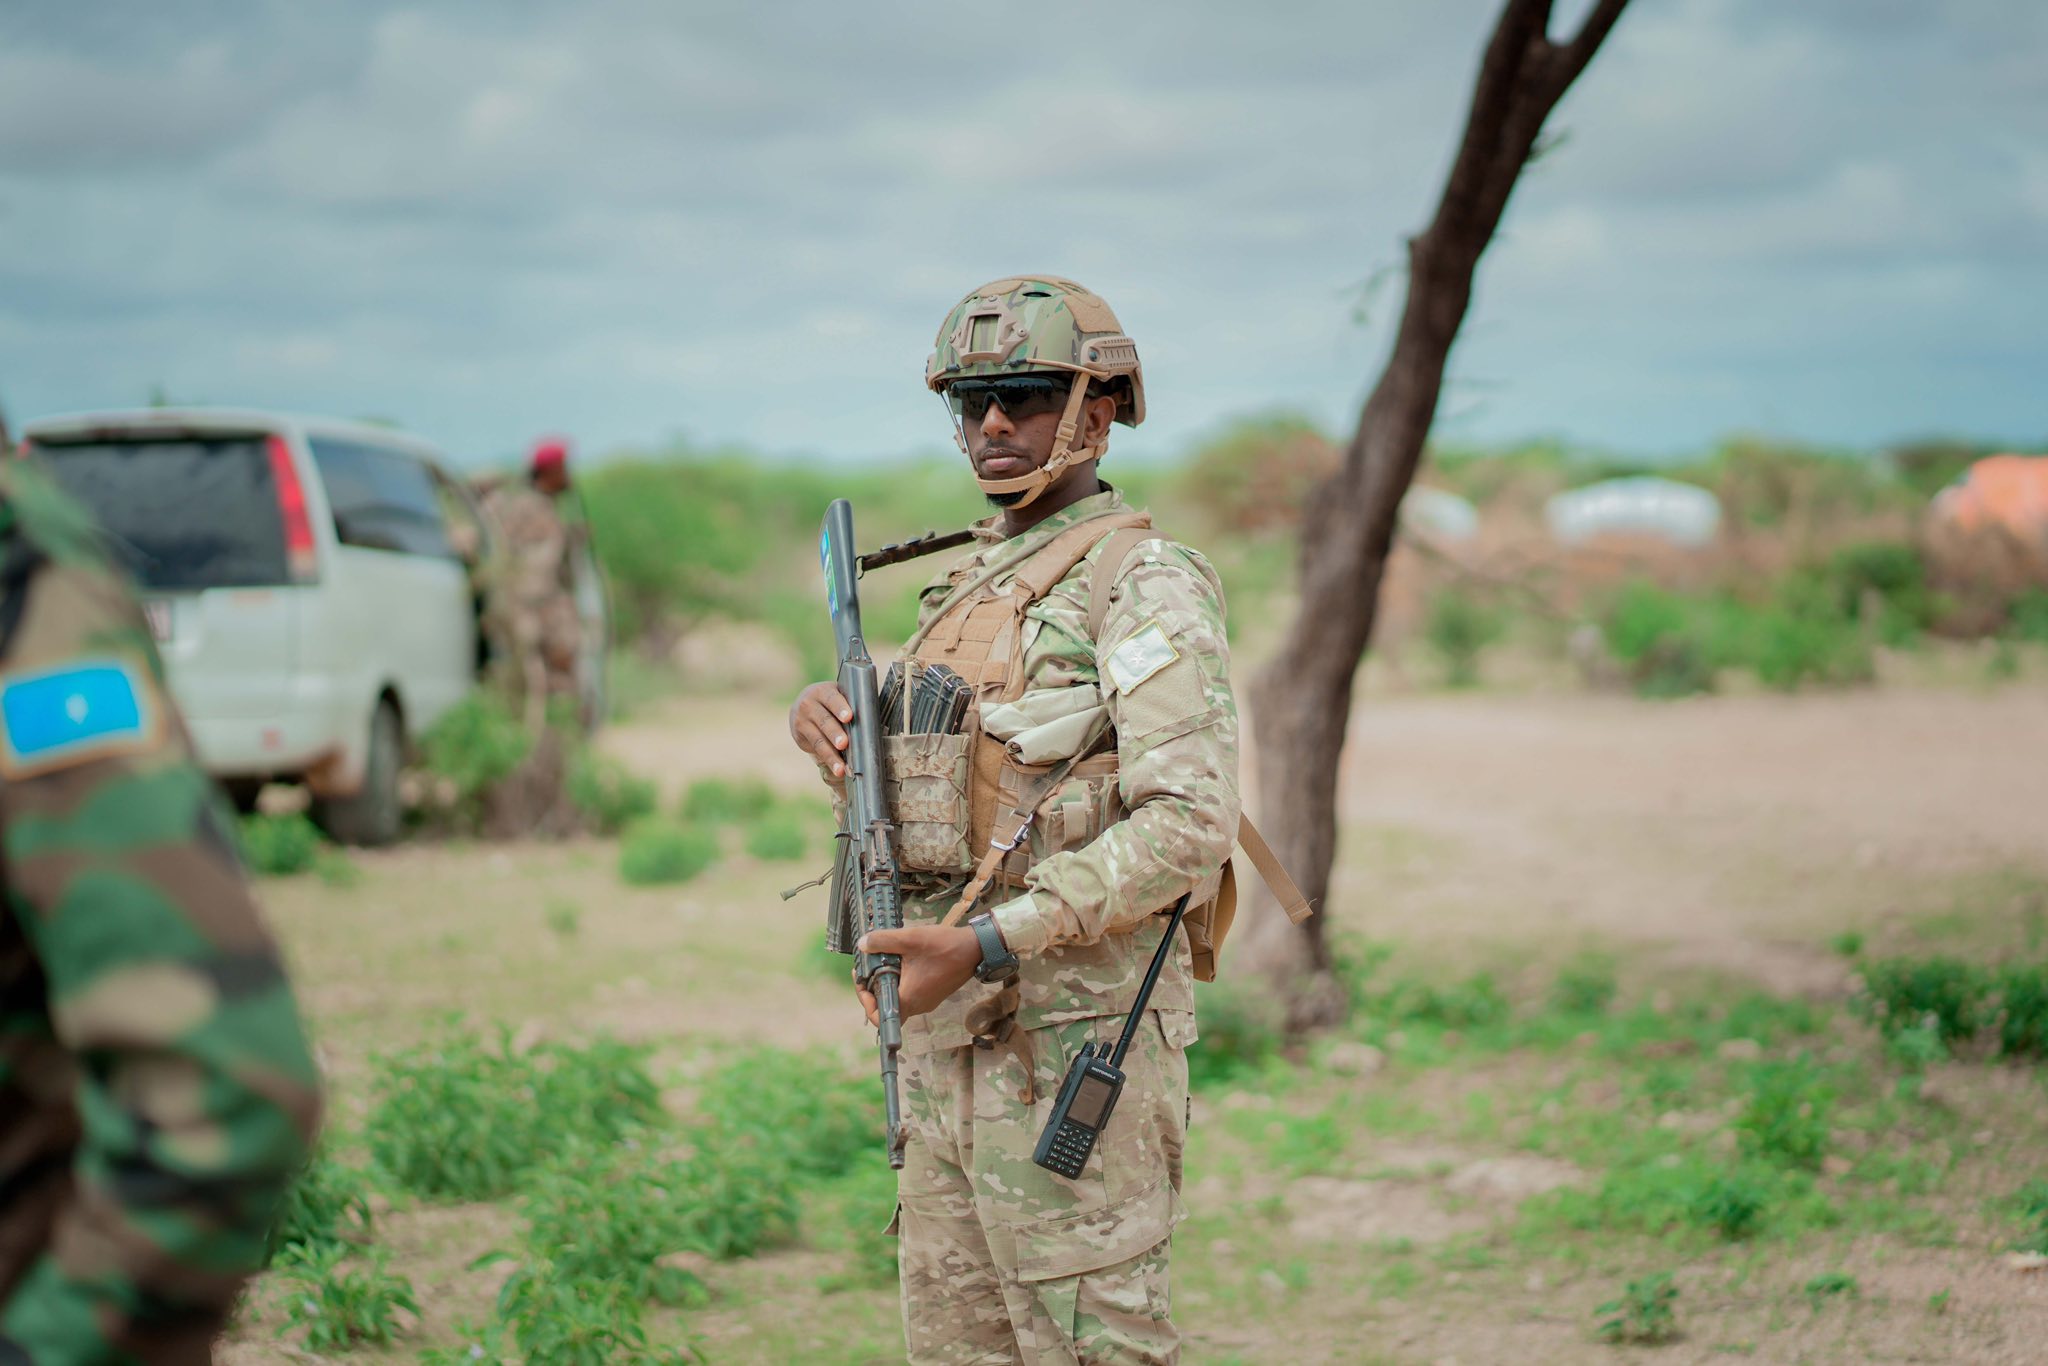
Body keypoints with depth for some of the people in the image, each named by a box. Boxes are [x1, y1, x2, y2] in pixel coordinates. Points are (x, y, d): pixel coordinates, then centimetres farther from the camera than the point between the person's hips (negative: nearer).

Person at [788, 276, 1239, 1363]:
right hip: (945, 1033, 9)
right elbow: (914, 777, 25)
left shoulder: (1146, 582, -9)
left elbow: (1190, 821, -19)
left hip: (1070, 1040, -8)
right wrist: (831, 718, 2)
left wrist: (991, 944, -23)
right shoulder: (969, 583, 17)